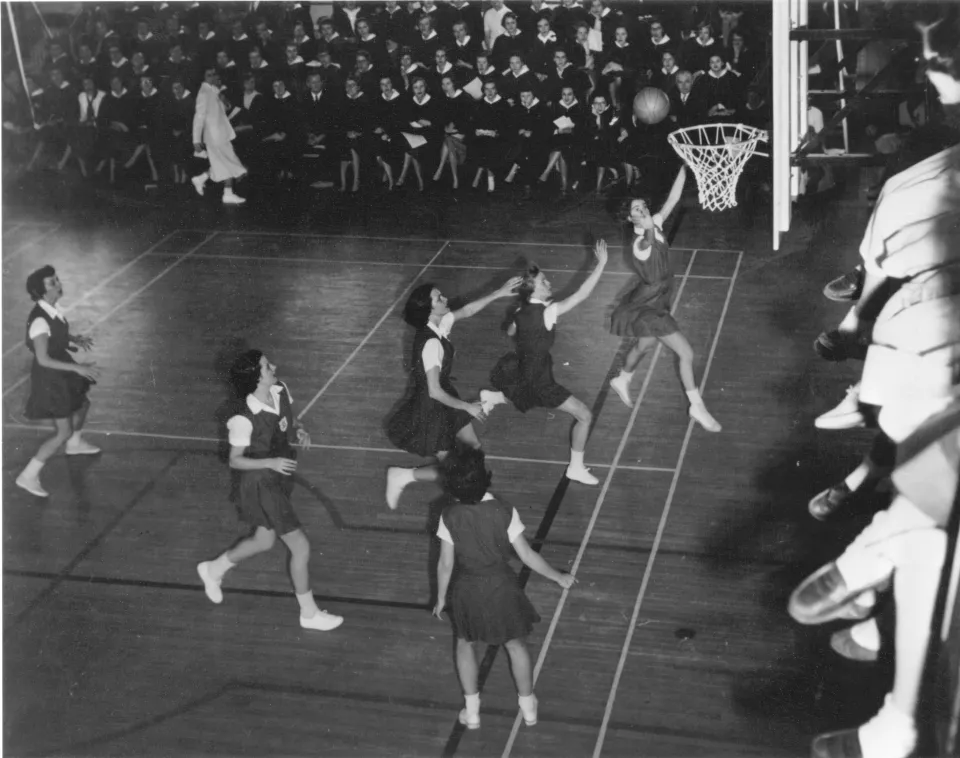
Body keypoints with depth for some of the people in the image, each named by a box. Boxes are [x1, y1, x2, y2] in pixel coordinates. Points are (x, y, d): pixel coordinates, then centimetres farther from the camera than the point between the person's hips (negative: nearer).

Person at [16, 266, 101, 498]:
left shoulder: (52, 309, -6)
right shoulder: (39, 321, -33)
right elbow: (43, 359, -30)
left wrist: (75, 339, -4)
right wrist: (78, 368, -29)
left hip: (62, 371, 9)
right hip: (50, 377, -9)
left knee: (82, 405, 32)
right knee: (64, 432, -3)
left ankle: (74, 445, 60)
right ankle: (28, 476, 7)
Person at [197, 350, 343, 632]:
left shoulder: (281, 391, -8)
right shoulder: (244, 418, -28)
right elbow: (235, 460, -17)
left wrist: (299, 431, -10)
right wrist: (271, 463, -28)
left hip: (280, 477, 8)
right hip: (261, 485, -8)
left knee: (263, 541, 26)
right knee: (301, 546, -1)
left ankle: (214, 569, 50)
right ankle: (309, 613, 18)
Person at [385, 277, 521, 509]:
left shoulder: (440, 323, -9)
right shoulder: (431, 344, -32)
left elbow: (466, 311, 10)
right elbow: (434, 392, -31)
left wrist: (498, 294, 3)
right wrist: (467, 407, -19)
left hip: (445, 398, 8)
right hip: (431, 409, -8)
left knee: (474, 450, 15)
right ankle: (402, 477, 11)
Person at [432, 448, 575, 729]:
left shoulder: (449, 517, -18)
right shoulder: (504, 512, -21)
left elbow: (445, 564, -9)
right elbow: (527, 555, -13)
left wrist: (440, 598, 7)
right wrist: (559, 577, 2)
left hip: (467, 590, 0)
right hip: (502, 588, 0)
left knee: (465, 644, 25)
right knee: (516, 644, 21)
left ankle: (471, 710, 30)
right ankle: (528, 706, 37)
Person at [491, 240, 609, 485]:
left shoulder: (522, 312, -4)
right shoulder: (547, 313, -27)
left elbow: (510, 331, 18)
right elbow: (582, 294, -33)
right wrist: (601, 263, -32)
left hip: (522, 370, 8)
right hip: (539, 381, -8)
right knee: (585, 416, -1)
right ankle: (576, 468, 6)